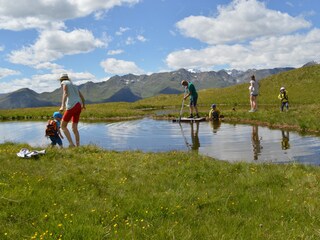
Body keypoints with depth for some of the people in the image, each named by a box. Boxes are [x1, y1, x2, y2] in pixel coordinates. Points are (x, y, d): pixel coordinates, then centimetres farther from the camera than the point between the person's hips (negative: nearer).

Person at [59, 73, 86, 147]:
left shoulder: (64, 83, 6)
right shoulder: (73, 85, 27)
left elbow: (65, 94, -13)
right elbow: (82, 97, 31)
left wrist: (62, 106, -26)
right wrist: (83, 105, 51)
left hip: (72, 106, -7)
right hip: (79, 106, 7)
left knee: (63, 126, 2)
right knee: (74, 128, 11)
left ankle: (71, 144, -10)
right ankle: (78, 146, 4)